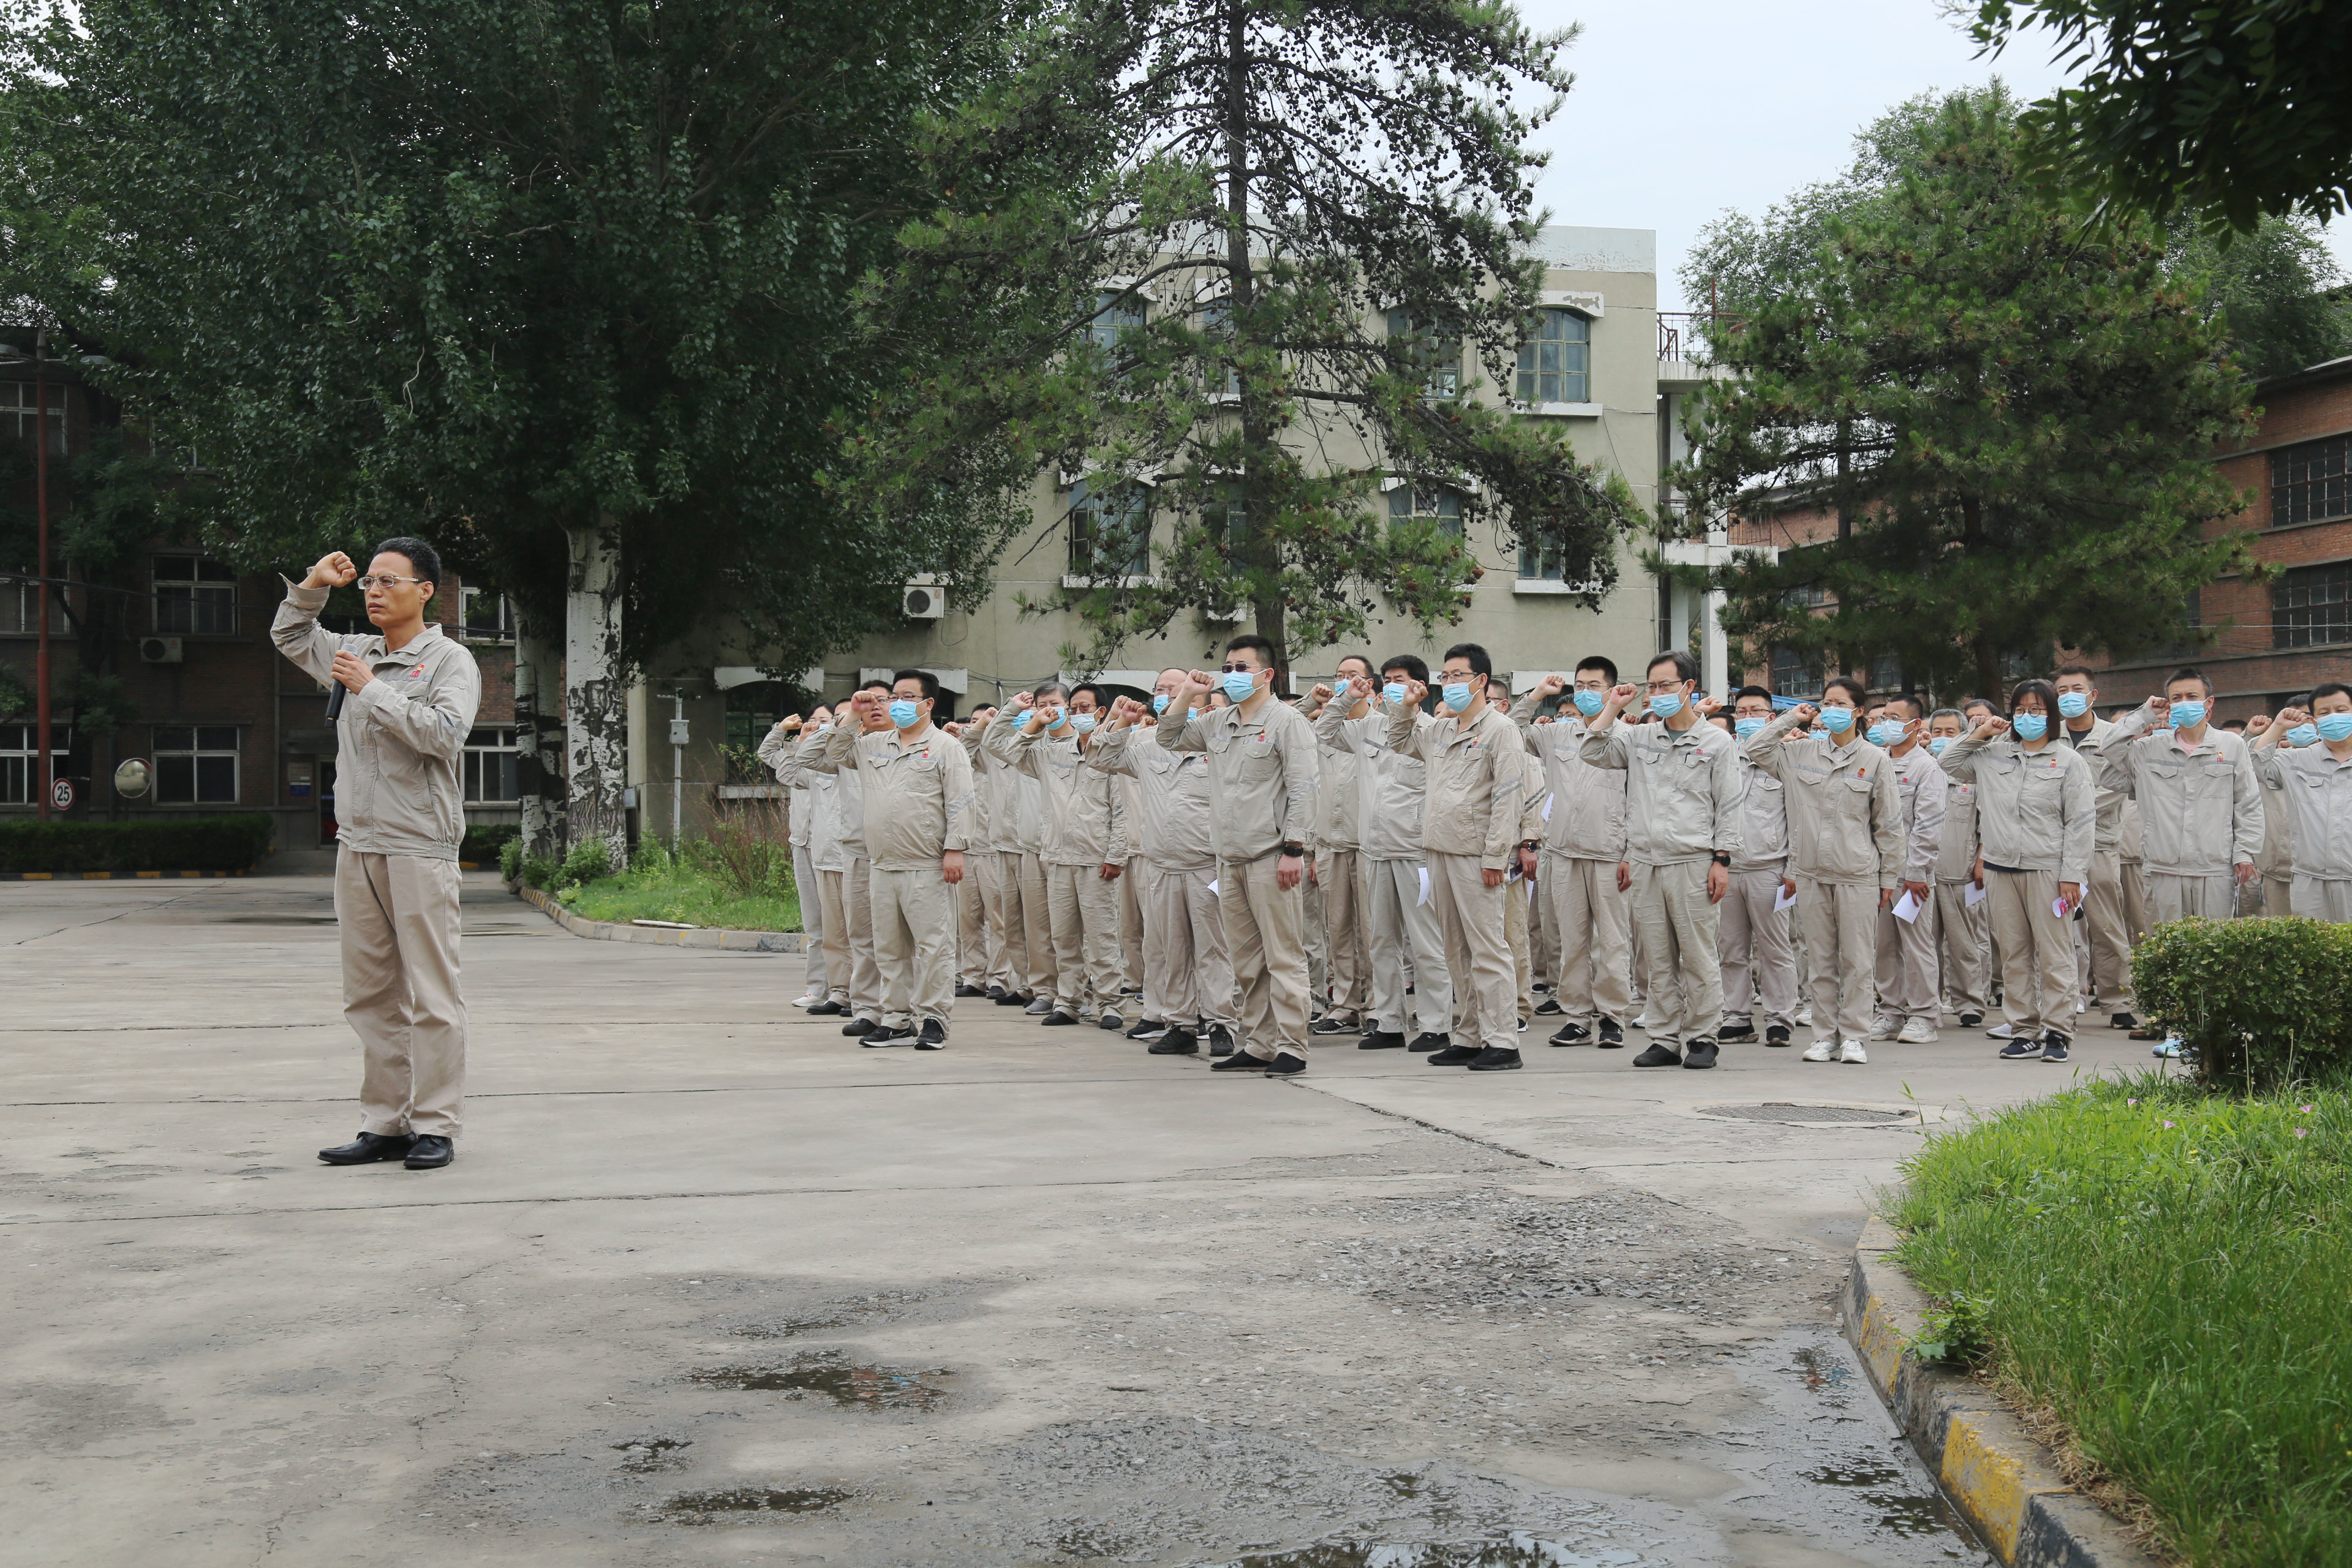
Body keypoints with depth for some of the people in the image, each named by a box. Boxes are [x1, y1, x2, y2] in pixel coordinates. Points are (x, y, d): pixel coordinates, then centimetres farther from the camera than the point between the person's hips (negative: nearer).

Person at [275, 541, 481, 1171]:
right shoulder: (357, 651, 16)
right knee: (370, 995, 7)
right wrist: (312, 586, 15)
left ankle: (435, 1126, 0)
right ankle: (385, 1125, 12)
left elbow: (444, 733, -17)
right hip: (357, 844, 6)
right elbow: (289, 638, 33)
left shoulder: (451, 660, -1)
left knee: (430, 994, -5)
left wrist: (372, 690, -13)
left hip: (420, 848, -6)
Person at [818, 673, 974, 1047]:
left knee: (932, 944, -6)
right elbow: (834, 756, 26)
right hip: (883, 866, 6)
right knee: (888, 947, 9)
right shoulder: (874, 744, 17)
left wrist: (955, 849, -13)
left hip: (927, 868, -6)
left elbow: (959, 803, -5)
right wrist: (854, 718, 15)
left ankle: (933, 1020, -1)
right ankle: (898, 1019, 15)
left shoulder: (945, 746, 1)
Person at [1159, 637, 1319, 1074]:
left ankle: (1291, 1047, -1)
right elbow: (1170, 740, 29)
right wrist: (1186, 698, 13)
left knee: (1283, 956, -5)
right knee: (1246, 960, 11)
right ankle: (1259, 1045, 17)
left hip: (1271, 858, -7)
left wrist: (1293, 848, -16)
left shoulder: (1286, 720, -4)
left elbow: (1301, 789, -10)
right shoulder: (1217, 722, 15)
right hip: (1230, 858, 7)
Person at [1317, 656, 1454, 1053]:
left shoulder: (1431, 730, -4)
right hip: (1375, 851, 7)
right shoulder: (1370, 726, 15)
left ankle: (1435, 1026, 2)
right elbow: (1324, 733, 28)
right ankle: (1388, 1024, 19)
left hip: (1415, 852, -7)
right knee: (1380, 941, 12)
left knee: (1425, 943, -4)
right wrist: (1345, 698, 16)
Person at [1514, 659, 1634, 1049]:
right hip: (1564, 853, 4)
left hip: (1610, 855, -4)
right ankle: (1576, 1017, 14)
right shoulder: (1557, 733, 12)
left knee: (1612, 940, 0)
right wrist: (1535, 697, 9)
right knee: (1572, 940, 8)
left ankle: (1612, 1016, 9)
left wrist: (1632, 856, -7)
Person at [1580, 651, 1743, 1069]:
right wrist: (1613, 707, 5)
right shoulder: (1639, 738, 14)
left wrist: (1722, 861, -5)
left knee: (1699, 957, -2)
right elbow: (1594, 753, 5)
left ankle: (1703, 1038, 7)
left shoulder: (1716, 742, 4)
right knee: (1657, 960, 7)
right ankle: (1665, 1039, 13)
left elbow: (1728, 807, 2)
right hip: (1646, 863, 4)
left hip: (1693, 864, -4)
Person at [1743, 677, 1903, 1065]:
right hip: (1812, 872, 3)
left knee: (1857, 960, 0)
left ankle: (1853, 1037, 7)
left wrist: (1890, 877, 2)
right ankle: (1825, 1037, 13)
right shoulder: (1802, 753, 9)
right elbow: (1755, 749, 12)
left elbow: (1889, 825, 3)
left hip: (1857, 874, -3)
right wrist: (1791, 719, 10)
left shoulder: (1876, 760, 2)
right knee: (1819, 960, 7)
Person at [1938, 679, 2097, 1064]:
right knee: (2013, 956, 7)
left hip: (2048, 870, -4)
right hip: (2001, 869, 4)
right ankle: (2024, 1032, 12)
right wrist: (1979, 734, 12)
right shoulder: (1992, 756, 13)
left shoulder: (2070, 761, 2)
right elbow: (1948, 762, 26)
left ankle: (2056, 1032, 2)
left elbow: (2081, 823, -2)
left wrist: (2072, 874, -9)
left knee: (2054, 955, -3)